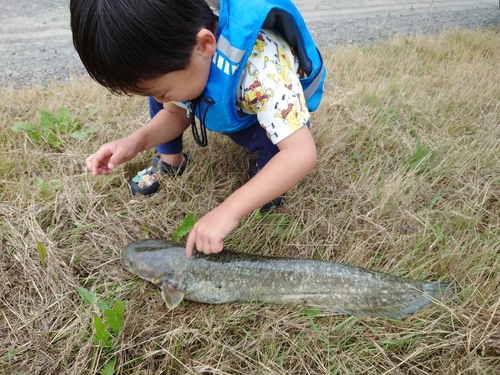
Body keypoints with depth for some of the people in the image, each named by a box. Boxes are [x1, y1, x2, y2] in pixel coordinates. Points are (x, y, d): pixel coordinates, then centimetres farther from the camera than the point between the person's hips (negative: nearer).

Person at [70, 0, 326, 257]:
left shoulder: (261, 65, -43)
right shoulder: (170, 45, -22)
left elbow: (302, 153, -48)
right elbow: (175, 113, -6)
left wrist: (228, 211, -51)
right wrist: (138, 140, -26)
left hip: (267, 114, -5)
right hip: (223, 105, 6)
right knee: (155, 83, -10)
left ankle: (266, 171, -5)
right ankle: (171, 160, 8)